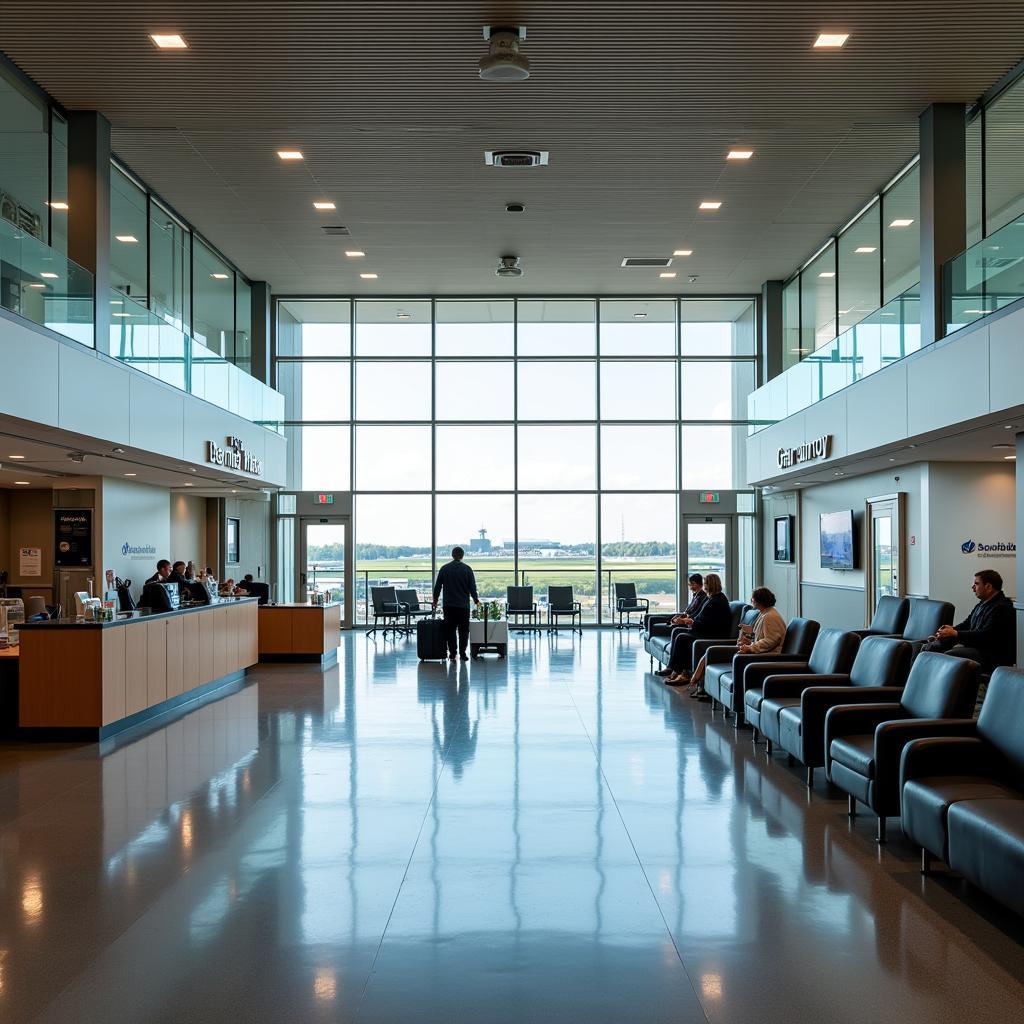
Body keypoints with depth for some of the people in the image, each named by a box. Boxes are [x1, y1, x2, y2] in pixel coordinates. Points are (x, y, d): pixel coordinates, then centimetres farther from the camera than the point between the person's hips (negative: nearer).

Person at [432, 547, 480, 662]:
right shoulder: (467, 569, -2)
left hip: (449, 605, 1)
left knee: (450, 630, 6)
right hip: (463, 605, -1)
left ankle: (452, 654, 3)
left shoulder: (444, 568, 2)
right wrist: (476, 600, 13)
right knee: (463, 630, 6)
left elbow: (437, 586, 4)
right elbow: (472, 587, -2)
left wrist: (435, 600, 17)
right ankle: (462, 653, 3)